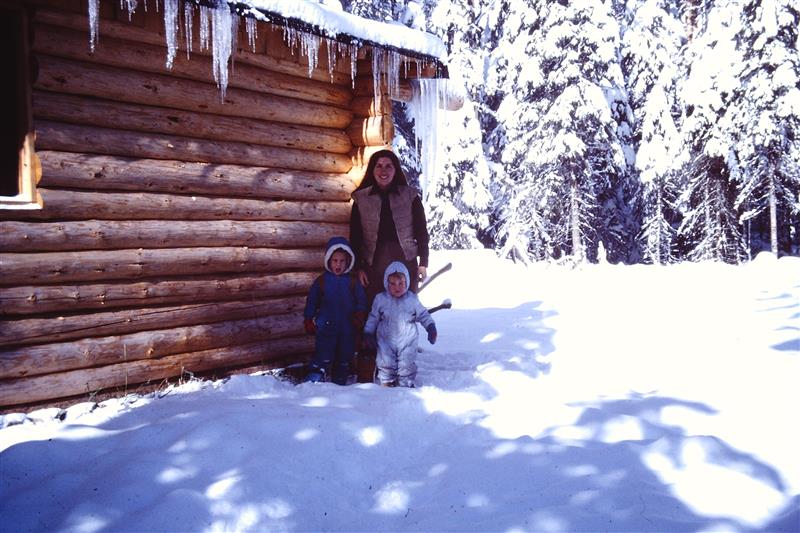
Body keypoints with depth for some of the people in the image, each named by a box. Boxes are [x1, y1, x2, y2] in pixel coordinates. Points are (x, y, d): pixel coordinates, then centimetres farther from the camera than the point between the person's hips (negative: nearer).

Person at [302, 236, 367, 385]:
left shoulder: (353, 282, 3)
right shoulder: (321, 281, 2)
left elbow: (362, 301, 6)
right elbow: (311, 302, 7)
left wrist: (359, 315, -9)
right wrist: (308, 320, 3)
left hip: (348, 329, 2)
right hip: (326, 328, -2)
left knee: (344, 359, 11)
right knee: (323, 358, -8)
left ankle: (340, 385, 24)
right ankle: (313, 382, -5)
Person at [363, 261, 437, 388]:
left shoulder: (412, 299, -5)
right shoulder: (380, 299, -4)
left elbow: (423, 314, 5)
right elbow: (373, 317, 6)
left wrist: (431, 327, -6)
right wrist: (368, 333, 4)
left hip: (407, 342, 0)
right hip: (386, 341, 0)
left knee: (407, 366, 3)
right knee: (386, 365, 6)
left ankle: (406, 384, 20)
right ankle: (387, 383, 24)